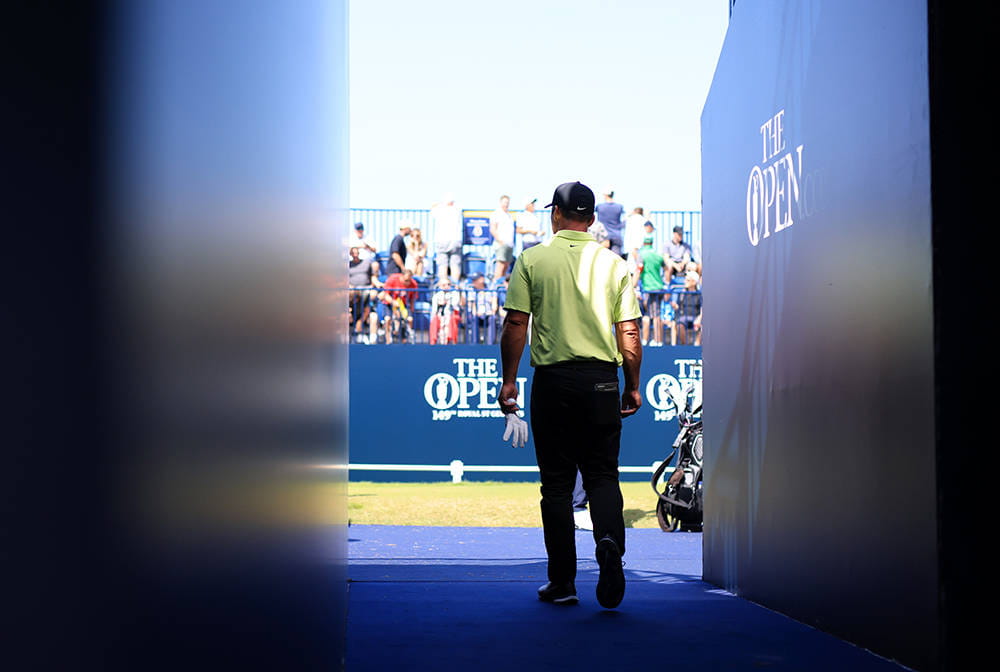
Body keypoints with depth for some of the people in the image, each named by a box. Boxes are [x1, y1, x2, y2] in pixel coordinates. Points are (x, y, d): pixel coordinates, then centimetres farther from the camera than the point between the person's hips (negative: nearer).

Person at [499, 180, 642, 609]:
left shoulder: (533, 260, 0)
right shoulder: (614, 265, 4)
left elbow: (515, 324, -4)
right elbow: (629, 334, 2)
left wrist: (508, 380, 3)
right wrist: (633, 387, 11)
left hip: (553, 381, -1)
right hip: (602, 381, 1)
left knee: (557, 482, 6)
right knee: (602, 475, 9)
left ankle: (563, 582, 10)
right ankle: (609, 542, -19)